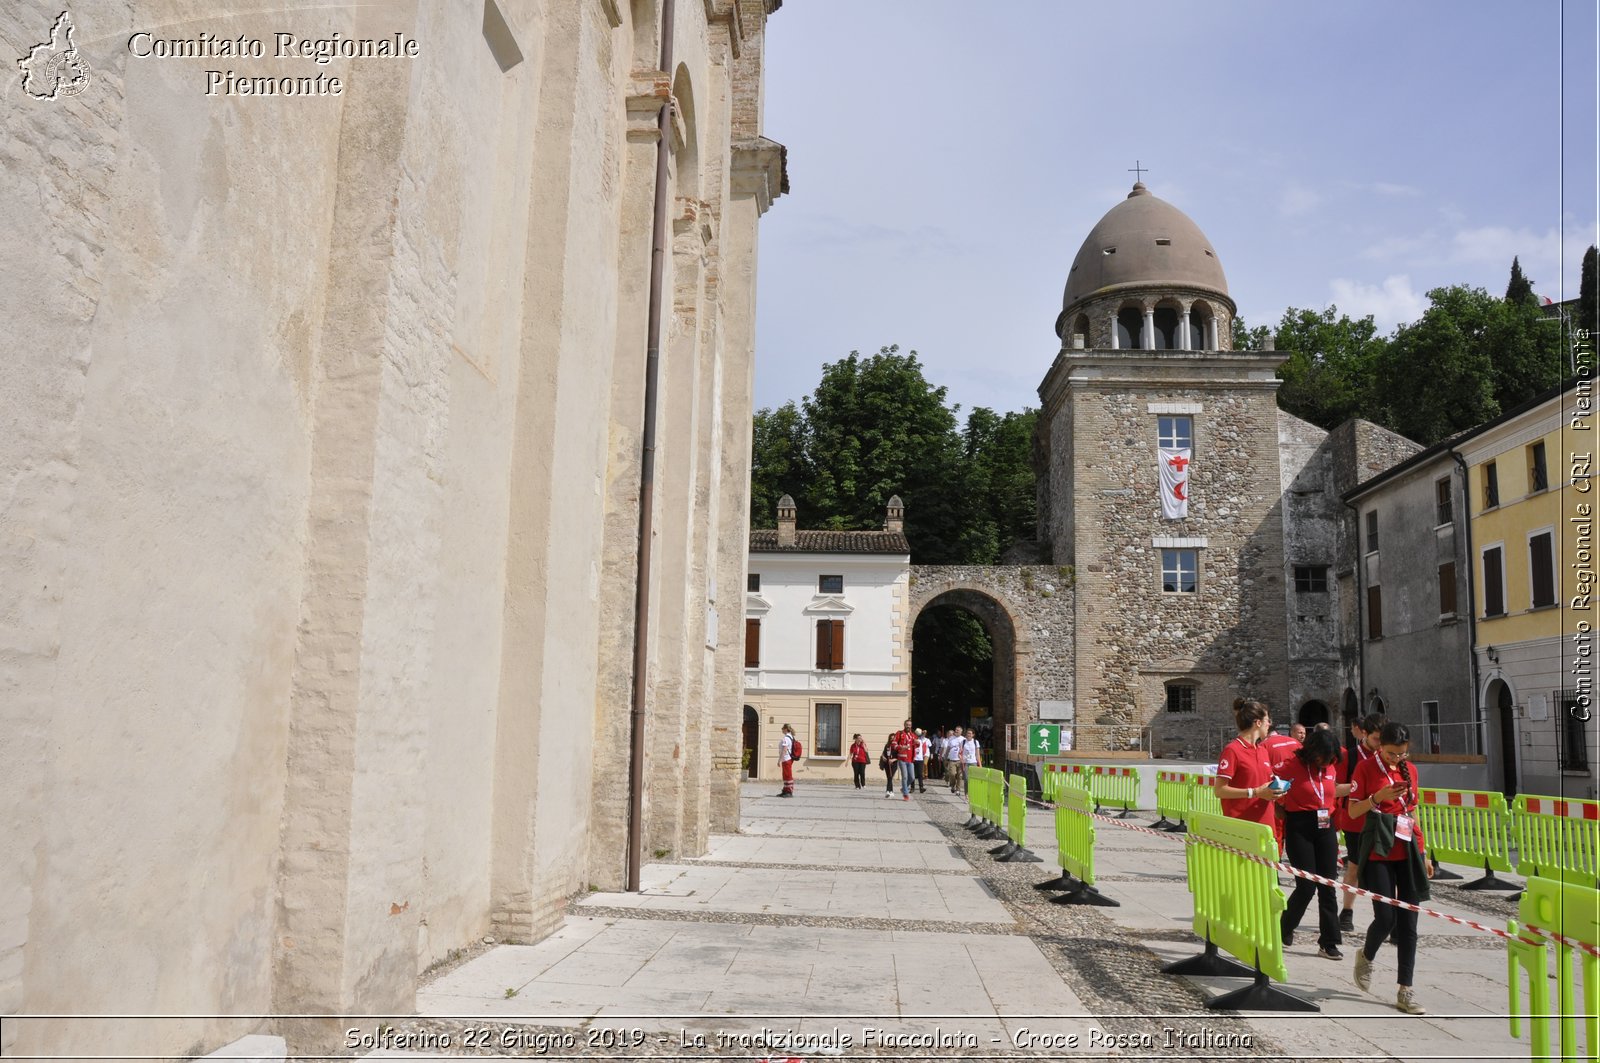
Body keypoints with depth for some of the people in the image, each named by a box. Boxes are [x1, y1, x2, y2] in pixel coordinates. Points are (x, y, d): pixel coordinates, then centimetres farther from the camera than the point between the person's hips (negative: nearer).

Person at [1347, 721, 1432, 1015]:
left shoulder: (1410, 769, 9)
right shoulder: (1366, 768, -5)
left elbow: (1413, 812, 17)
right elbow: (1353, 811, -4)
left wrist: (1423, 852, 16)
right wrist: (1378, 797, -20)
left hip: (1407, 851, 5)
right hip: (1379, 851, -4)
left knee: (1408, 922, 2)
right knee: (1386, 918, -8)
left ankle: (1405, 991, 8)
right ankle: (1366, 957, 24)